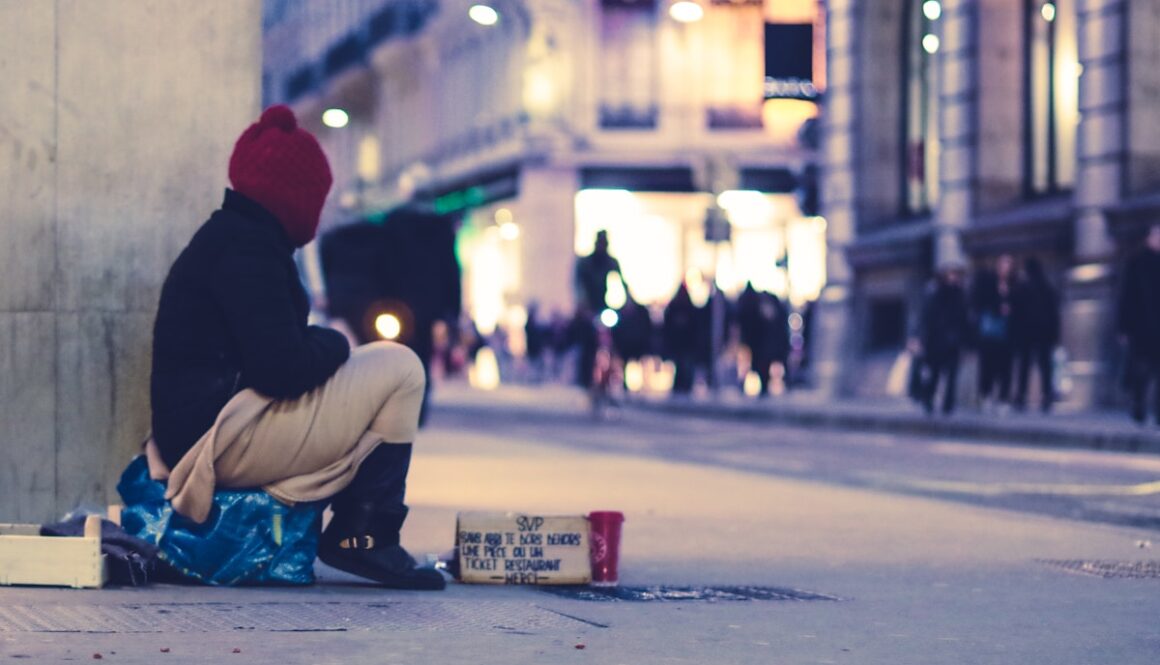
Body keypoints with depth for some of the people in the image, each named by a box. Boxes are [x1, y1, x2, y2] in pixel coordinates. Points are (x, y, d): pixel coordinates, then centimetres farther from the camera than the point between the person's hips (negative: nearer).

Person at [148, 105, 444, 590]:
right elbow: (281, 369, -21)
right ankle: (364, 536, -4)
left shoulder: (225, 235, 19)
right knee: (400, 368, -5)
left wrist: (323, 346, 8)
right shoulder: (246, 247, -14)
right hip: (227, 440, -11)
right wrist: (332, 345, -3)